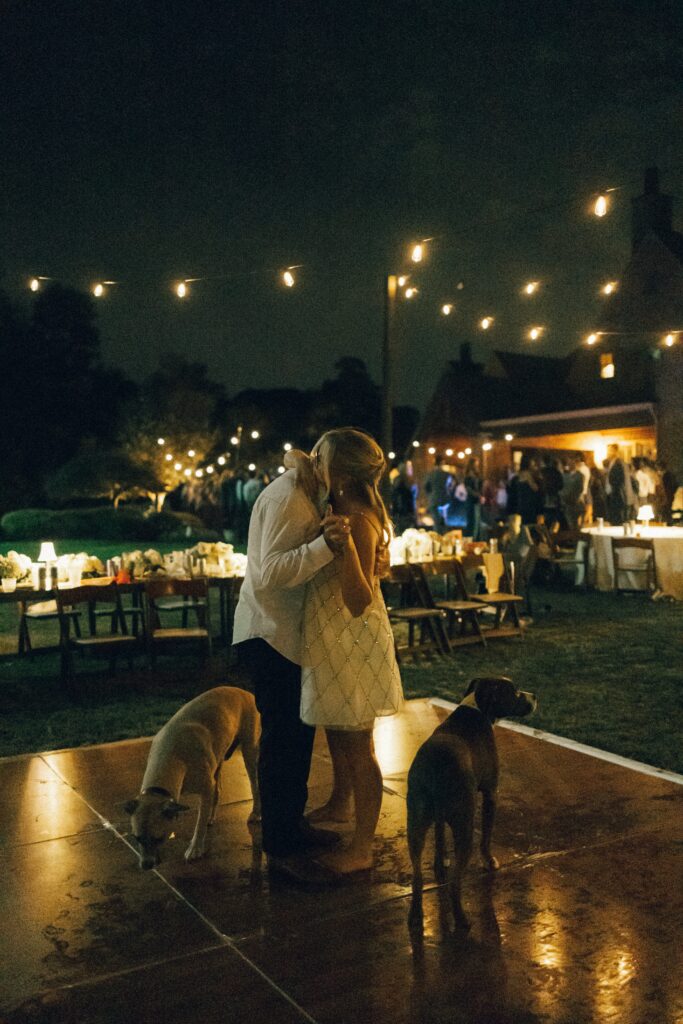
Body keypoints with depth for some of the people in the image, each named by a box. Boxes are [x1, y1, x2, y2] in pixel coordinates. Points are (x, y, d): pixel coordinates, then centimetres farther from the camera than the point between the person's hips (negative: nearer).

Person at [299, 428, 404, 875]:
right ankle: (340, 803, 50)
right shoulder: (339, 510, 3)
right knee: (336, 731, 27)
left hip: (353, 644, -10)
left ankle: (362, 848, 16)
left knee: (357, 745, 3)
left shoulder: (358, 521, -25)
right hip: (332, 639, 10)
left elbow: (357, 602, -32)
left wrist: (345, 545, -42)